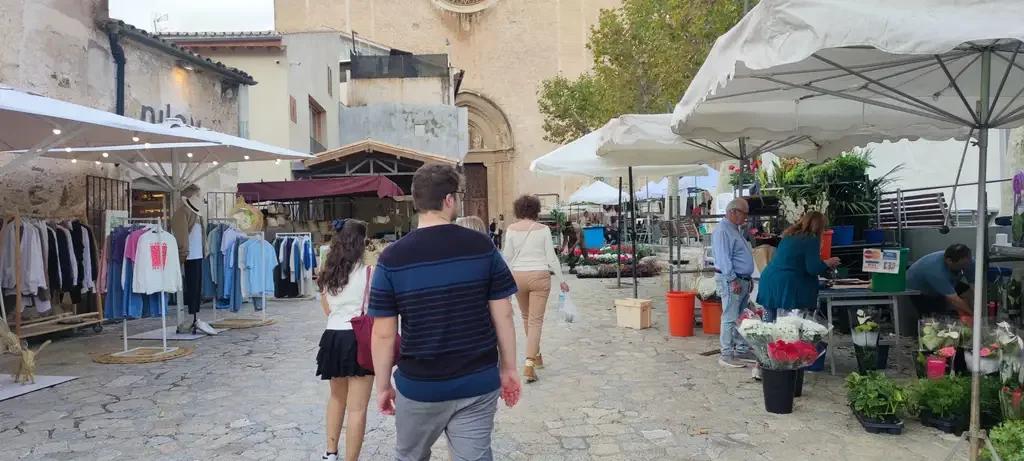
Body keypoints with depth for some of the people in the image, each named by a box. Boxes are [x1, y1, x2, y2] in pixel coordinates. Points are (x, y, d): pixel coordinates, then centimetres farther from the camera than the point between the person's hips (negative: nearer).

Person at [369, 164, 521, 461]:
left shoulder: (393, 258, -10)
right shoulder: (482, 247, -7)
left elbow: (384, 333, -8)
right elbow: (503, 315, -3)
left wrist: (383, 386, 5)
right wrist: (508, 369, 8)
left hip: (420, 386, 0)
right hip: (479, 382, 1)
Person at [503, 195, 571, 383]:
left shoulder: (511, 229, -2)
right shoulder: (543, 229, -5)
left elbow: (507, 257, 2)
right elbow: (551, 257, -4)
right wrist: (561, 280, 6)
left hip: (518, 276, 2)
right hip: (540, 276, -2)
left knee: (526, 317, 21)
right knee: (536, 320, -1)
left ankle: (535, 355, 34)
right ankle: (529, 363, -13)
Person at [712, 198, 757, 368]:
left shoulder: (735, 229, 18)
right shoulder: (723, 230, -14)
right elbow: (723, 258, -20)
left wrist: (748, 279, 22)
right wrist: (733, 280, -22)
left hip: (743, 280, 10)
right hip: (731, 280, -10)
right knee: (730, 319, -7)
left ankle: (742, 350, 23)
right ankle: (727, 355, -3)